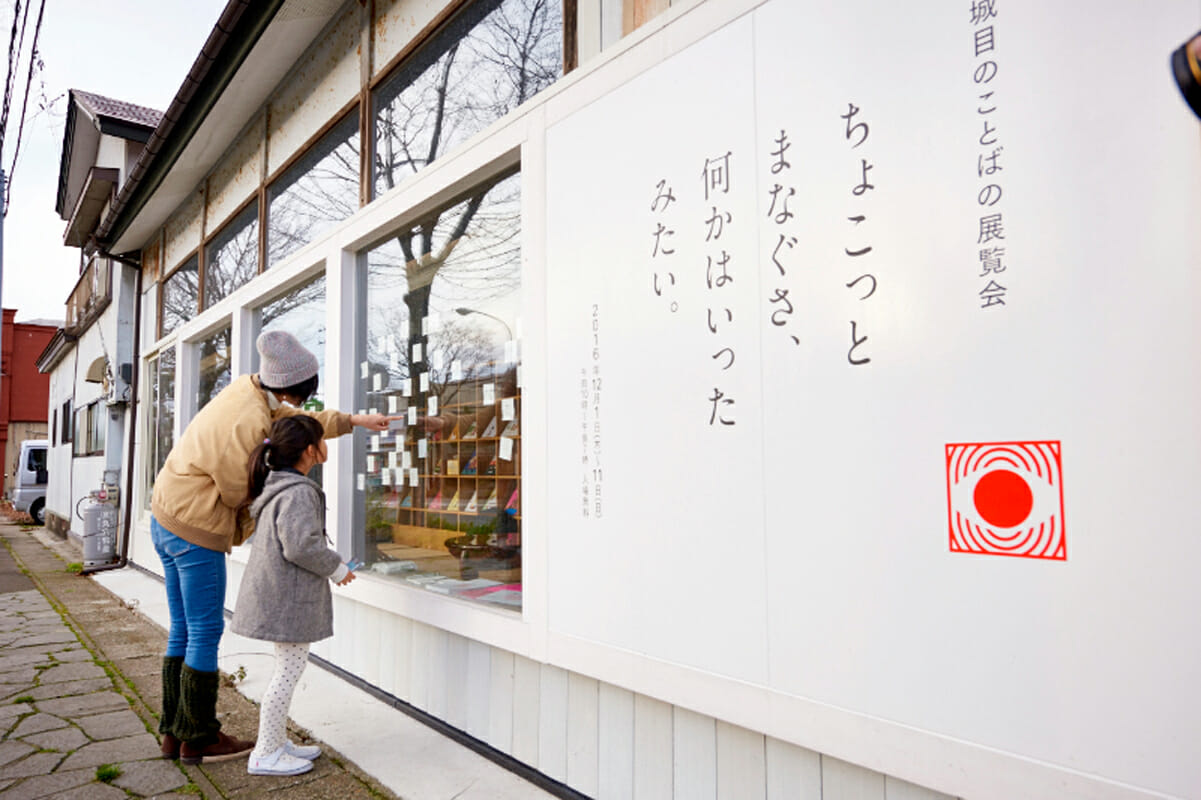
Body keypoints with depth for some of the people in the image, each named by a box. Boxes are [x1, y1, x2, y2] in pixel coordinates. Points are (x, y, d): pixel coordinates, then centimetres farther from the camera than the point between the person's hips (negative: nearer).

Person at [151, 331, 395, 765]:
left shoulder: (247, 389, 4)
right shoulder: (250, 420, -24)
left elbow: (295, 421, 18)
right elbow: (237, 490, -17)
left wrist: (354, 420, 19)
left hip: (166, 520, 10)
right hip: (195, 530, -10)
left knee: (183, 630, 16)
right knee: (206, 632, 1)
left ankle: (173, 732, 26)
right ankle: (198, 739, 12)